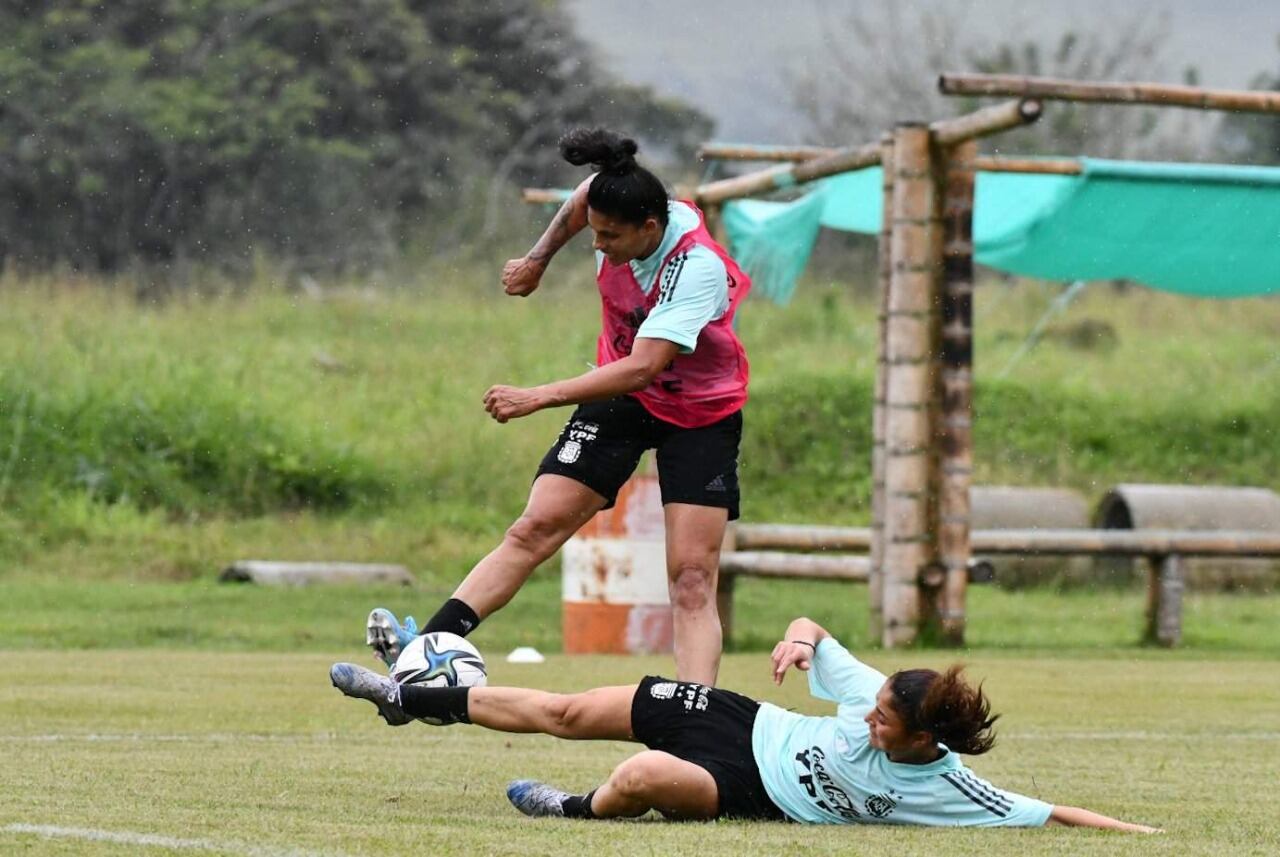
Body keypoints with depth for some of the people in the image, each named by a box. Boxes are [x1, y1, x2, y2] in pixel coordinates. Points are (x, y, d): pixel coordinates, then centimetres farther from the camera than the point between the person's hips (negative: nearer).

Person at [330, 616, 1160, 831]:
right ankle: (416, 699, 26)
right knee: (565, 713, 6)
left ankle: (582, 812, 6)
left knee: (644, 777, -32)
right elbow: (810, 628, -2)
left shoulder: (943, 788, -26)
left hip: (752, 791, -3)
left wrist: (1137, 833, -39)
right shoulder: (872, 694, -16)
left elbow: (1047, 814, -27)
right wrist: (800, 638, -24)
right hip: (744, 724, 3)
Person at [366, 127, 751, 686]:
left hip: (700, 414, -5)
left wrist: (539, 398, -42)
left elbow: (642, 368, -39)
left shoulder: (697, 268, -32)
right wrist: (538, 259, 22)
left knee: (693, 578, -14)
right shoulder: (615, 211, -15)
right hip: (621, 395, 5)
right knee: (535, 528, -9)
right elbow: (581, 200, 13)